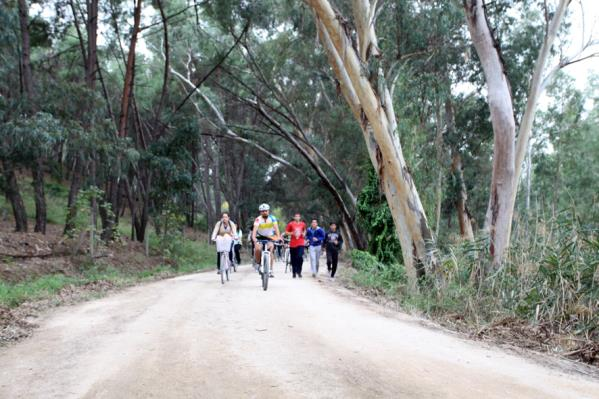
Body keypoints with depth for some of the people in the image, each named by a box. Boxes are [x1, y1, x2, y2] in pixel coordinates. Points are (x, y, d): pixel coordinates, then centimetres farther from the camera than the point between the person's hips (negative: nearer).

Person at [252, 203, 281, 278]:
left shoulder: (272, 218, -14)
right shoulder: (258, 219, -17)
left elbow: (276, 227, -25)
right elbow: (255, 228, -30)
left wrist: (278, 236, -42)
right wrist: (253, 238, -47)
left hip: (270, 237, 0)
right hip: (260, 237, 0)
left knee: (270, 250, -21)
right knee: (257, 249, -26)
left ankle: (271, 269, -13)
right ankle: (258, 263, -1)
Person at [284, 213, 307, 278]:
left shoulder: (303, 224, 8)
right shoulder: (290, 224, 1)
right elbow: (286, 232, 4)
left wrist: (304, 234, 7)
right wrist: (292, 233, -12)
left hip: (300, 244, 0)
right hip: (292, 244, 0)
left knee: (300, 257, -16)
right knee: (293, 259, 5)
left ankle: (299, 272, -3)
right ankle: (294, 273, 18)